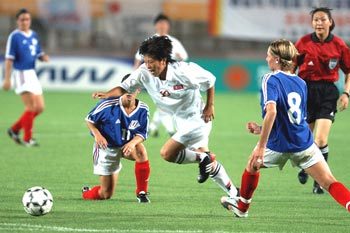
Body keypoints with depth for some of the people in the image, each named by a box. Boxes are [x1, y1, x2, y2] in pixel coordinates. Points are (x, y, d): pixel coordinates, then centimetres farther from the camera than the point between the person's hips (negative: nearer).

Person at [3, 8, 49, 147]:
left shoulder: (34, 35, 12)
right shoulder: (14, 36, -8)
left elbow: (39, 54, 18)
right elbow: (9, 59, -11)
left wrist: (44, 57, -7)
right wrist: (7, 79, -16)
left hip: (32, 74, 8)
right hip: (21, 74, -8)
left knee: (39, 108, 5)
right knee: (31, 107, -13)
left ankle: (15, 130, 17)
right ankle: (27, 139, -2)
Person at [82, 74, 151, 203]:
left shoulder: (142, 109, -12)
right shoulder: (109, 105, -19)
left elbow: (142, 134, -8)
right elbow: (89, 119, -6)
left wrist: (132, 143, -30)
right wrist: (97, 135, -24)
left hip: (127, 145, 2)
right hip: (107, 147, -2)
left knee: (141, 151, -36)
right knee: (106, 194, 0)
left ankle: (142, 192, -21)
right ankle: (86, 193, 38)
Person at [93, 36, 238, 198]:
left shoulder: (184, 71, -27)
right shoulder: (144, 72, -14)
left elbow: (209, 81, -12)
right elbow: (124, 88, -13)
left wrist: (210, 106, -8)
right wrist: (107, 94, -31)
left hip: (197, 119, -7)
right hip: (180, 121, 7)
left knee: (167, 153, -17)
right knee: (209, 164, 17)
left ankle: (202, 158, 2)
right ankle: (233, 193, 31)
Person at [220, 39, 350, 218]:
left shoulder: (271, 79, -10)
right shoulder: (301, 83, 11)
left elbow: (271, 111, -26)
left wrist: (261, 146, -26)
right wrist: (261, 129, 24)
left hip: (278, 145, -3)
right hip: (304, 143, 3)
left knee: (252, 166, 27)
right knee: (330, 183, -1)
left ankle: (242, 207, 46)